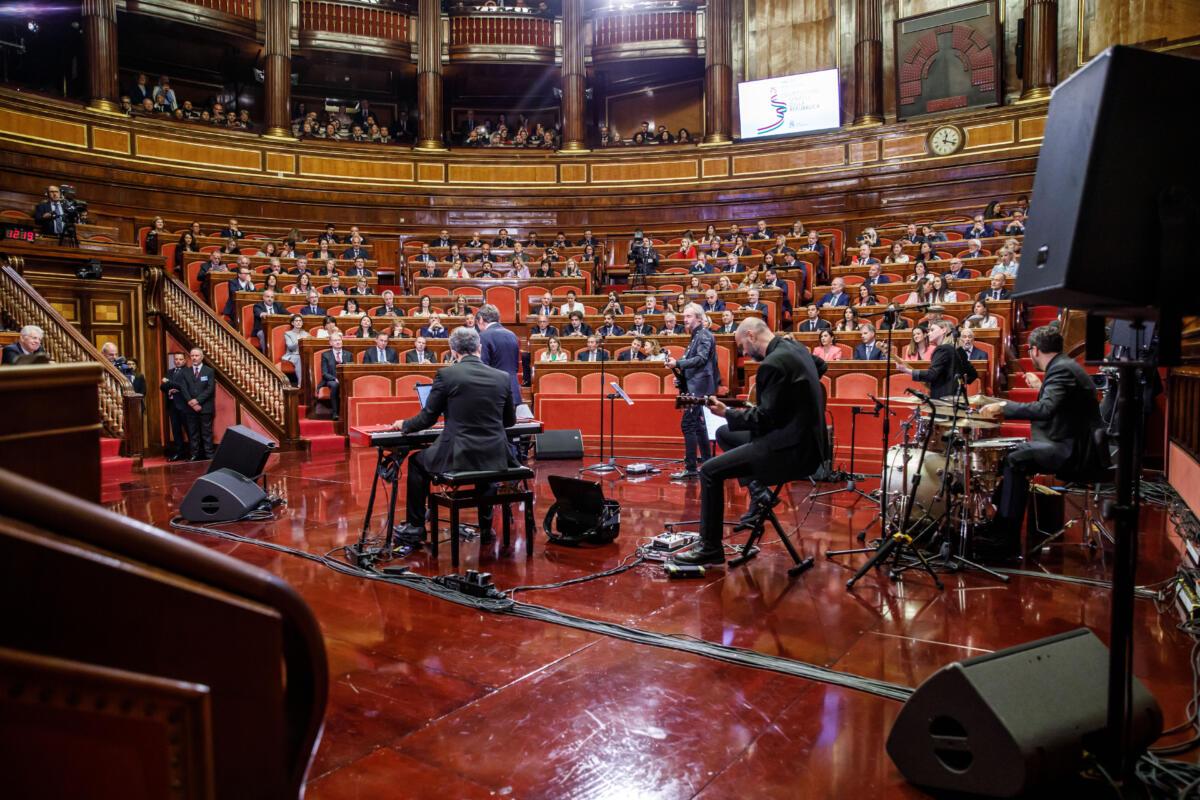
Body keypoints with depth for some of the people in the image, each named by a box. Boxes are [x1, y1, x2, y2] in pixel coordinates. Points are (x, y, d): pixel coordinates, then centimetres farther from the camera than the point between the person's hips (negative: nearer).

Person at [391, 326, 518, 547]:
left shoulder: (446, 374, -7)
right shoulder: (502, 377, 3)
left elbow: (427, 419, -1)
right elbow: (510, 420, 15)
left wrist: (404, 425, 20)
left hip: (459, 457, -3)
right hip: (496, 458, 4)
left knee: (417, 462, 25)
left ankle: (415, 528, 28)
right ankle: (486, 527, 40)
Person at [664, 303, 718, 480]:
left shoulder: (704, 335, -9)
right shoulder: (695, 336, 18)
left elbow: (701, 359, -21)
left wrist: (678, 363, -26)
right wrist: (680, 376, 9)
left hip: (698, 387, -10)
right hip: (693, 386, 10)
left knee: (687, 424, -13)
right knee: (697, 425, 14)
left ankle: (690, 468, -12)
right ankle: (706, 464, 21)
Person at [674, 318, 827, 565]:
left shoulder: (773, 364, -20)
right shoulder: (796, 347, 8)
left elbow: (765, 417, -20)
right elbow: (820, 366, 30)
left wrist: (727, 412, -9)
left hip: (794, 450, -10)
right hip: (805, 438, 10)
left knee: (710, 471, -9)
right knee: (724, 434, 21)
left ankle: (710, 548, -1)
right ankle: (758, 491, 14)